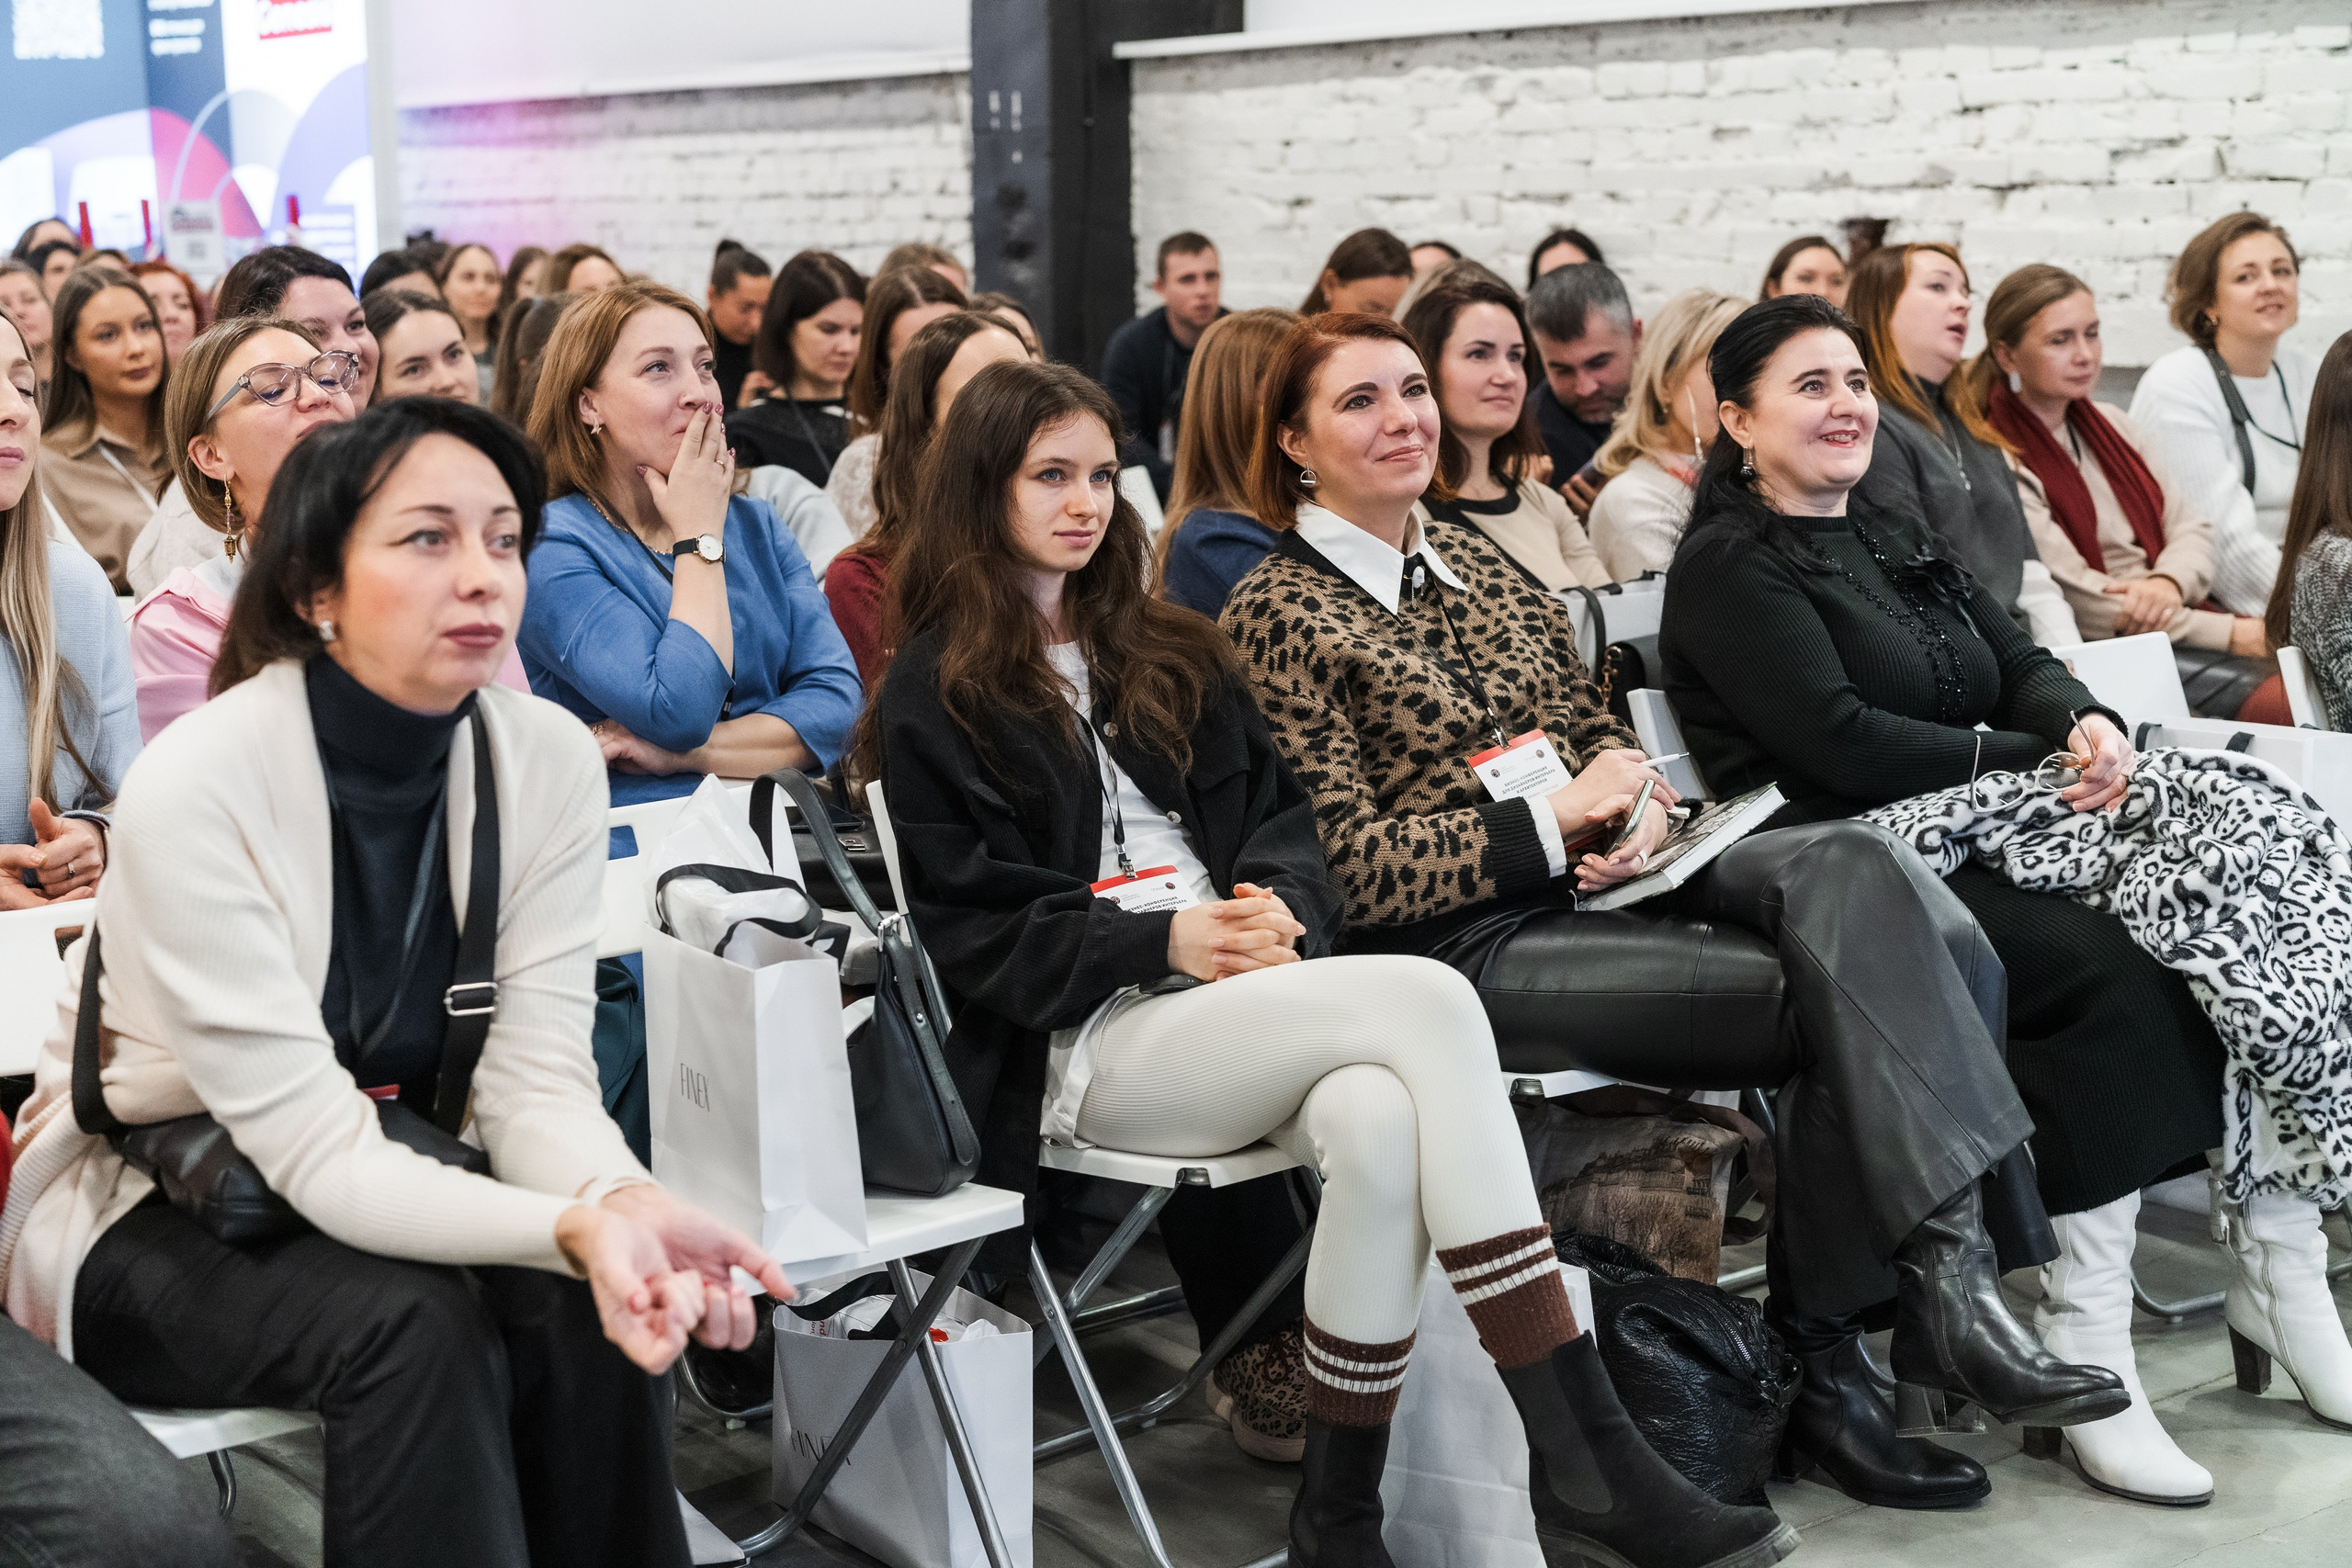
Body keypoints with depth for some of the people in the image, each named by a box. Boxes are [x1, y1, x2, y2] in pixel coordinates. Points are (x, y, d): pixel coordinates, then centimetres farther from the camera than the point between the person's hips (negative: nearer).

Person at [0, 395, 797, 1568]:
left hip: (390, 1180, 4)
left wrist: (625, 1204, -38)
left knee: (591, 1315, -25)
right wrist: (575, 1229, -45)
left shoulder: (548, 759, -12)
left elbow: (535, 1076, -14)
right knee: (414, 1323, -31)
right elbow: (315, 1151, -28)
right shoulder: (194, 787, -26)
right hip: (148, 1219, -4)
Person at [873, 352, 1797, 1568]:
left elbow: (1276, 813, 19)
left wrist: (1278, 906, -4)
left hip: (1244, 1003, 5)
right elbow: (970, 927, -1)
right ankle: (1585, 1461, -32)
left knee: (1381, 1120, -34)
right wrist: (1167, 939, -12)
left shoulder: (1165, 656, 26)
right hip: (1089, 1045, -5)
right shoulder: (936, 699, 8)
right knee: (1427, 1000, -29)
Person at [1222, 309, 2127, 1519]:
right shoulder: (1275, 615, -2)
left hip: (1605, 876, 7)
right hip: (1466, 946, -7)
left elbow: (1593, 726, 23)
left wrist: (1626, 786, -2)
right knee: (1843, 983, -25)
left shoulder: (1477, 561, 21)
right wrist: (1552, 820, -13)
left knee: (1854, 866, -22)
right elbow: (1347, 869, -9)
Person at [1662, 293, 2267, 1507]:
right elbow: (1837, 739, -13)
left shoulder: (1902, 542, 25)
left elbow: (2023, 664, 16)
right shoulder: (1730, 567, -1)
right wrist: (2033, 760, -11)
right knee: (2113, 973, -28)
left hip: (1975, 847, 7)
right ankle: (2084, 1352, -25)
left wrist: (2090, 725, -8)